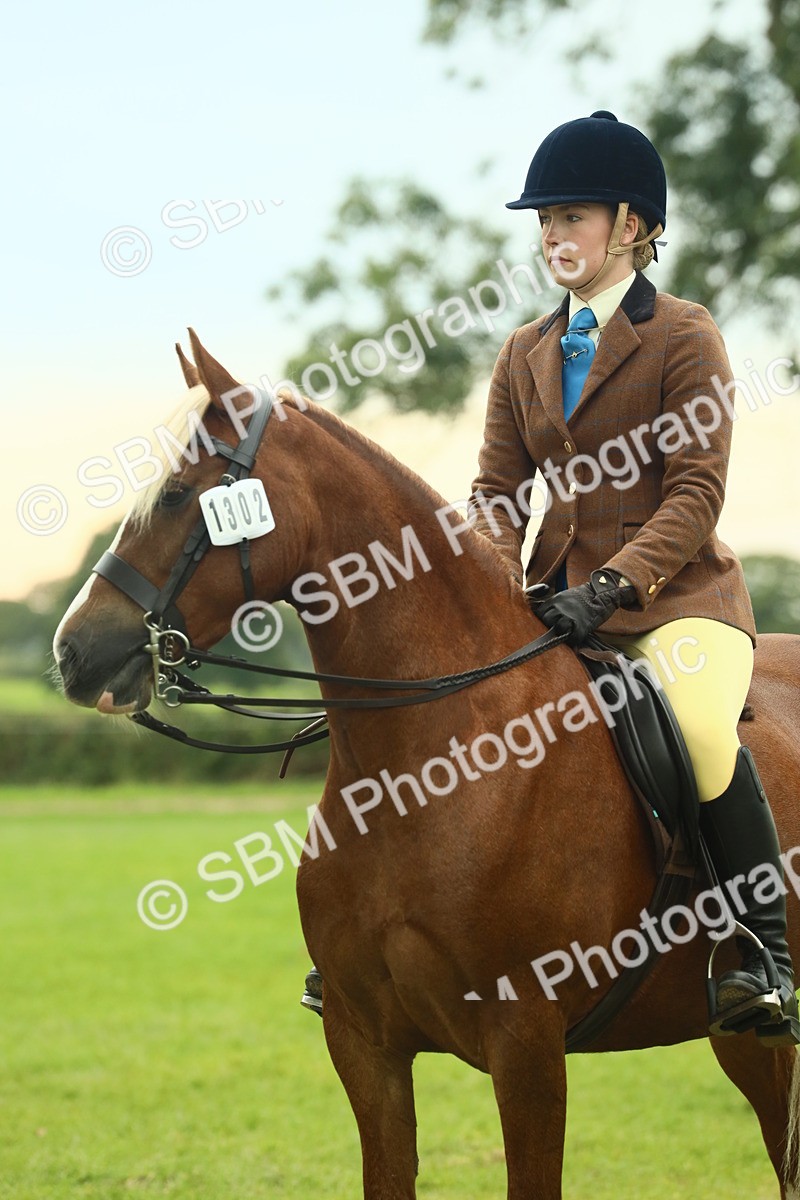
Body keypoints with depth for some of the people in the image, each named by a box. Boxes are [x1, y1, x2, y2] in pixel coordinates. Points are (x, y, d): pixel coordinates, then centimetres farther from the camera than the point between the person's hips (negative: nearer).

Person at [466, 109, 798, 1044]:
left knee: (700, 723, -36)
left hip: (678, 596, -6)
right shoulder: (525, 354, 16)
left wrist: (611, 584, -24)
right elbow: (497, 490, 11)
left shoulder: (684, 336, -3)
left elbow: (696, 494, -11)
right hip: (558, 600, 6)